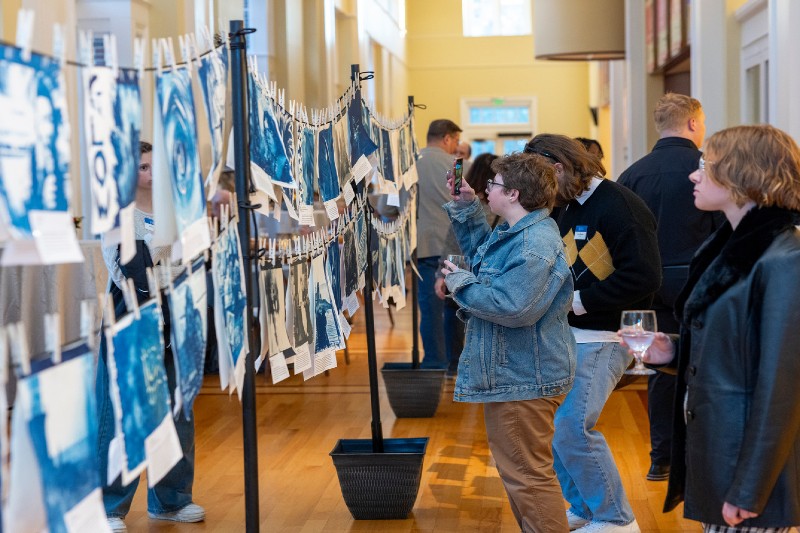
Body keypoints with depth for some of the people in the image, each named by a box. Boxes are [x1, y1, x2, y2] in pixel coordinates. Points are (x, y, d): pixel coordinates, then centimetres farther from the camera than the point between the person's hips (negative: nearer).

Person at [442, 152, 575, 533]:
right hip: (513, 374, 12)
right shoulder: (514, 233, 9)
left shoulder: (534, 246, -25)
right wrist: (465, 207, 18)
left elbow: (515, 307, -32)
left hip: (524, 381, -12)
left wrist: (462, 284, -19)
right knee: (517, 469, 23)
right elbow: (482, 252, 29)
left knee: (528, 475, -4)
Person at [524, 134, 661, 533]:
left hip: (601, 339, -9)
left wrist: (581, 301, -19)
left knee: (572, 428, -11)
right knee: (552, 424, 11)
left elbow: (643, 276, -23)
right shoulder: (568, 209, 13)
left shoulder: (618, 206, -15)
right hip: (568, 335, 9)